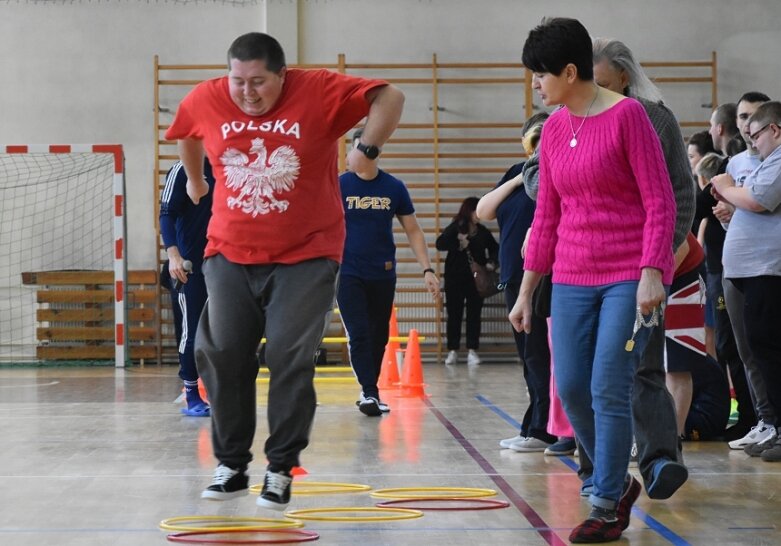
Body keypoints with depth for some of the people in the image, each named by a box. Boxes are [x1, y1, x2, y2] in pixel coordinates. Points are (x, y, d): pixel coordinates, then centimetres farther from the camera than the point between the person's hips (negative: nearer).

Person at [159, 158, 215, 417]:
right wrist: (173, 255, -22)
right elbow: (167, 215, -10)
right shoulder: (182, 170, -5)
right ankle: (191, 396, 6)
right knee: (191, 330, -2)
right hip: (190, 265, -5)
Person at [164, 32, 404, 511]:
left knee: (291, 360, -8)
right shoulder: (205, 101, -2)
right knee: (220, 355, -1)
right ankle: (231, 466, 13)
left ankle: (281, 471, 4)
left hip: (305, 258, -3)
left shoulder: (319, 92, -12)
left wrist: (369, 149, -24)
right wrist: (194, 179, 32)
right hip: (230, 255, 3)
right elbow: (186, 133, 21)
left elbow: (390, 97, -11)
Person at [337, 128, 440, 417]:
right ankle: (370, 393, -11)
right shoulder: (339, 186, -3)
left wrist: (427, 269, -1)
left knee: (378, 337, 9)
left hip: (383, 275, 3)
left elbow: (413, 231, 7)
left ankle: (369, 392, 21)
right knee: (359, 335, -12)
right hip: (348, 274, -2)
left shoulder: (394, 188, 2)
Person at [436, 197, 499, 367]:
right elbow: (440, 243, -15)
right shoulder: (455, 228, -3)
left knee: (474, 314, 2)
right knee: (454, 314, 2)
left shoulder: (482, 231, 7)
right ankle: (452, 350, 9)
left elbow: (495, 248, 15)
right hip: (455, 278, -3)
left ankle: (472, 351, 5)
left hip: (476, 278, 3)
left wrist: (492, 262, -3)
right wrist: (458, 245, -24)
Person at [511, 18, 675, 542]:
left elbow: (660, 203, -10)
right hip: (572, 280, 6)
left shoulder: (627, 115, -9)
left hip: (630, 277, -6)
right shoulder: (553, 129, 9)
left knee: (609, 390, -8)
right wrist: (526, 289, 15)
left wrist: (651, 273, -19)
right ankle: (619, 482, 24)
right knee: (571, 390, 2)